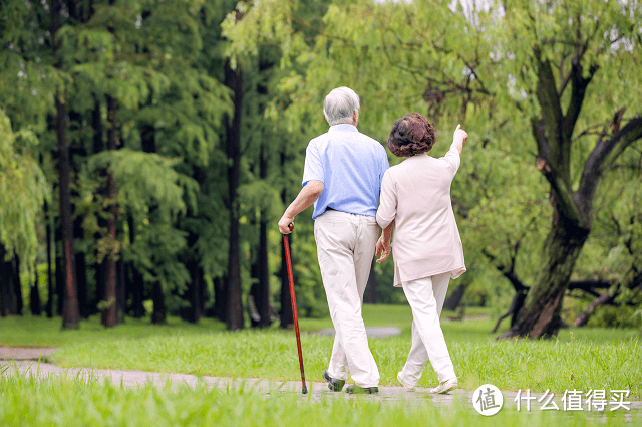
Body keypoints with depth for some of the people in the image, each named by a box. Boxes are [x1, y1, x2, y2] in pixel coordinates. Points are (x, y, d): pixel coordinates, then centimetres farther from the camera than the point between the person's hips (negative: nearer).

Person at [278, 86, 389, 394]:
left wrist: (289, 214, -3)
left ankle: (366, 378, -15)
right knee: (352, 302, 16)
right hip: (367, 225, 4)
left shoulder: (320, 145, 1)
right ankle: (337, 374, 24)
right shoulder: (374, 148, 11)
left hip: (333, 222, -4)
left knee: (344, 305, -6)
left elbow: (315, 187, -15)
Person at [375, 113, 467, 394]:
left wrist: (384, 238, 17)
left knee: (425, 313, -8)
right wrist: (458, 136, 48)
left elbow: (385, 217, -5)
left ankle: (446, 374, -23)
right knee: (429, 312, 13)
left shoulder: (393, 175, -9)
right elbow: (454, 154, 25)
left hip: (411, 255, -3)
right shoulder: (443, 168, 1)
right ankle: (410, 375, 23)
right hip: (443, 252, 4)